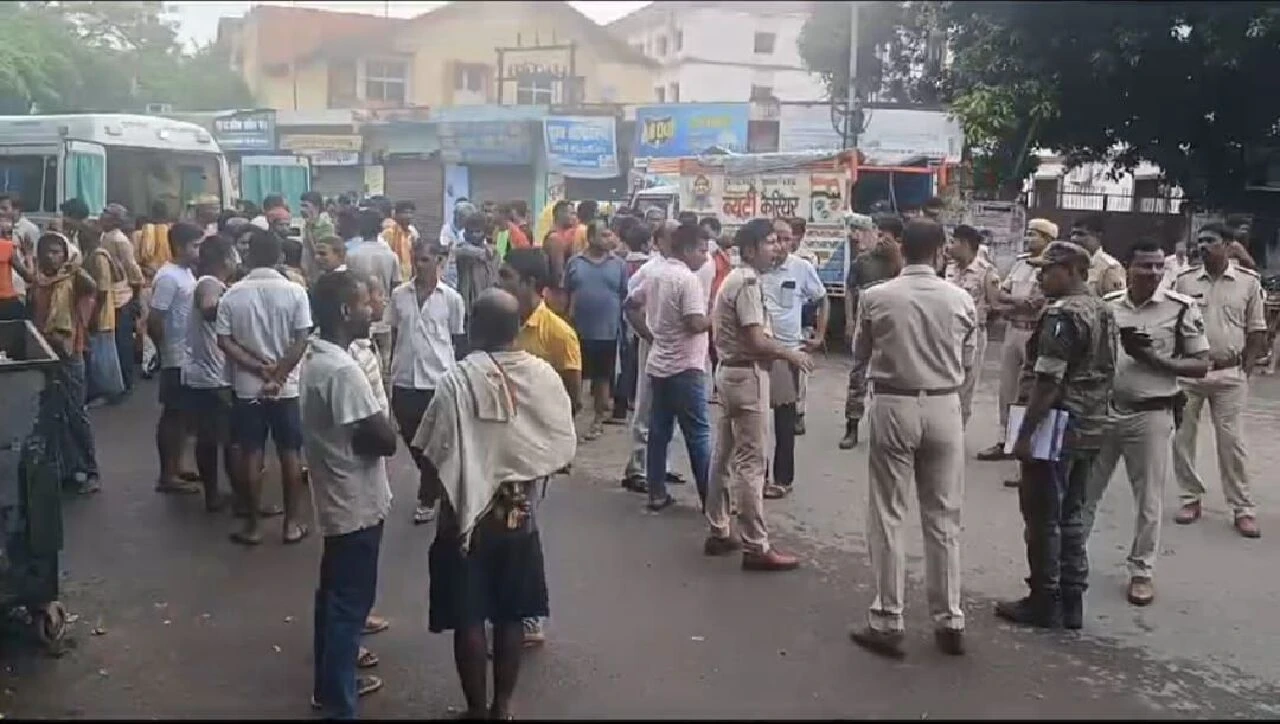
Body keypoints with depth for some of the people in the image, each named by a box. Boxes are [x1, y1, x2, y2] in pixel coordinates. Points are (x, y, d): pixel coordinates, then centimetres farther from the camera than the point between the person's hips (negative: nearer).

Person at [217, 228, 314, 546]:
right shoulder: (294, 291, -7)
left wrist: (258, 367, -10)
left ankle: (252, 526, 14)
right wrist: (277, 374, -10)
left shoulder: (233, 294, -3)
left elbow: (224, 341, -8)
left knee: (251, 455, 7)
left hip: (247, 388, 1)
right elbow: (301, 341, -11)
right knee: (290, 454, 8)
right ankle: (293, 523, 14)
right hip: (286, 388, -1)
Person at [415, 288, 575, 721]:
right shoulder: (544, 376, -8)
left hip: (467, 516, -3)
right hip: (520, 514, 3)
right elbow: (561, 450, -1)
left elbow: (433, 457, -15)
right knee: (510, 615, 17)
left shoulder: (458, 379, -19)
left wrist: (444, 493, 6)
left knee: (468, 619, 11)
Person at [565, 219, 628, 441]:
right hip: (579, 331, 0)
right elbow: (566, 295, 6)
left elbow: (626, 297, 3)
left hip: (608, 332, 0)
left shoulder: (619, 265, 0)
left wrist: (624, 325, -1)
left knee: (602, 377, 9)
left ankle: (599, 420, 20)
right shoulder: (575, 263, 1)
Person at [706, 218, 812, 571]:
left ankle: (718, 533, 23)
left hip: (730, 370, 11)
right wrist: (790, 353, -9)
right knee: (750, 462, -7)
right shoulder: (748, 283, -18)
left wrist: (779, 350, 15)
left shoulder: (734, 278, 14)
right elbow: (756, 343, -23)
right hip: (747, 375, -11)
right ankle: (756, 547, -1)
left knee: (724, 455, 14)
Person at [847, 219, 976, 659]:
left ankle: (887, 622, 8)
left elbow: (860, 355, 6)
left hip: (893, 407, -2)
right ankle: (949, 621, 19)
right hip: (944, 408, 2)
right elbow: (967, 362, 5)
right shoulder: (961, 300, -3)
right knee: (943, 518, 11)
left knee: (888, 517, 5)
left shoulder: (875, 298, -7)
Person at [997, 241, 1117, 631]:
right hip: (1090, 429, 9)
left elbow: (1047, 381, -22)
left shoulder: (1062, 314, -18)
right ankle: (1071, 602, 21)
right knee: (1071, 516, 15)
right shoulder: (1104, 311, 12)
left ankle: (1045, 603, 10)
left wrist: (1024, 433, -18)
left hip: (1057, 428, -9)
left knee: (1043, 518, 2)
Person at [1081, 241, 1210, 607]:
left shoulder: (1182, 308, -6)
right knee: (1084, 492, 10)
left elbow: (1200, 365, -4)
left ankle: (1141, 572, 22)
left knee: (1149, 501, 7)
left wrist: (1154, 359, -17)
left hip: (1151, 415, -3)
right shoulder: (1106, 305, 3)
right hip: (1102, 410, 3)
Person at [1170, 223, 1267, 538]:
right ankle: (1191, 499, 19)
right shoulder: (1184, 280, 1)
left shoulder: (1249, 281, -1)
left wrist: (1244, 371, -3)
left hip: (1229, 374, -2)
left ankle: (1243, 509, 11)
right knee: (1182, 438, 5)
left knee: (1232, 441, 2)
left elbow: (1257, 333, 3)